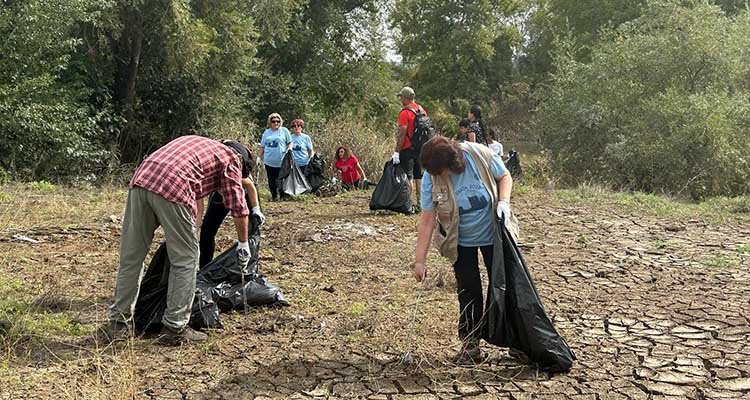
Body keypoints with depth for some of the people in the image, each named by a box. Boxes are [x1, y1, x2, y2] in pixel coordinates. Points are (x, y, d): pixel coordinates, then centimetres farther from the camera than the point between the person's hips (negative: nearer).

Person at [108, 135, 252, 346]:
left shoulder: (195, 142, 37)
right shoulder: (230, 158, 18)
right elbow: (238, 206, 14)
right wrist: (243, 245, 25)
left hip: (140, 179, 7)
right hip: (172, 188, -7)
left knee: (131, 256, 13)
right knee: (185, 259, 5)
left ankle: (119, 323, 22)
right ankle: (175, 328, 7)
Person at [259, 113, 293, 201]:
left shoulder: (284, 131, 2)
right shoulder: (266, 132, 12)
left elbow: (290, 143, 7)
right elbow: (262, 146, 18)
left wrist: (289, 149, -12)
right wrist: (259, 157, 15)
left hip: (281, 161, -4)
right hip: (269, 161, 4)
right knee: (271, 180, 10)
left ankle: (281, 195, 10)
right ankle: (274, 196, 21)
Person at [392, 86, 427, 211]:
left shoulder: (405, 112, -13)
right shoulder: (422, 110, 12)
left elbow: (402, 134, -18)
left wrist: (396, 151, -16)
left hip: (407, 149, -8)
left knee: (408, 176, -4)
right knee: (419, 176, 12)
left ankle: (411, 204, -6)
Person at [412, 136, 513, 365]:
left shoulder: (479, 155, -24)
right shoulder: (431, 179, -22)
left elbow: (504, 177, -5)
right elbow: (427, 220, -19)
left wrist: (504, 201, -24)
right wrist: (419, 260, -18)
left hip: (493, 234, 0)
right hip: (461, 242, 0)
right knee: (468, 292, 3)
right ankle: (470, 344, 16)